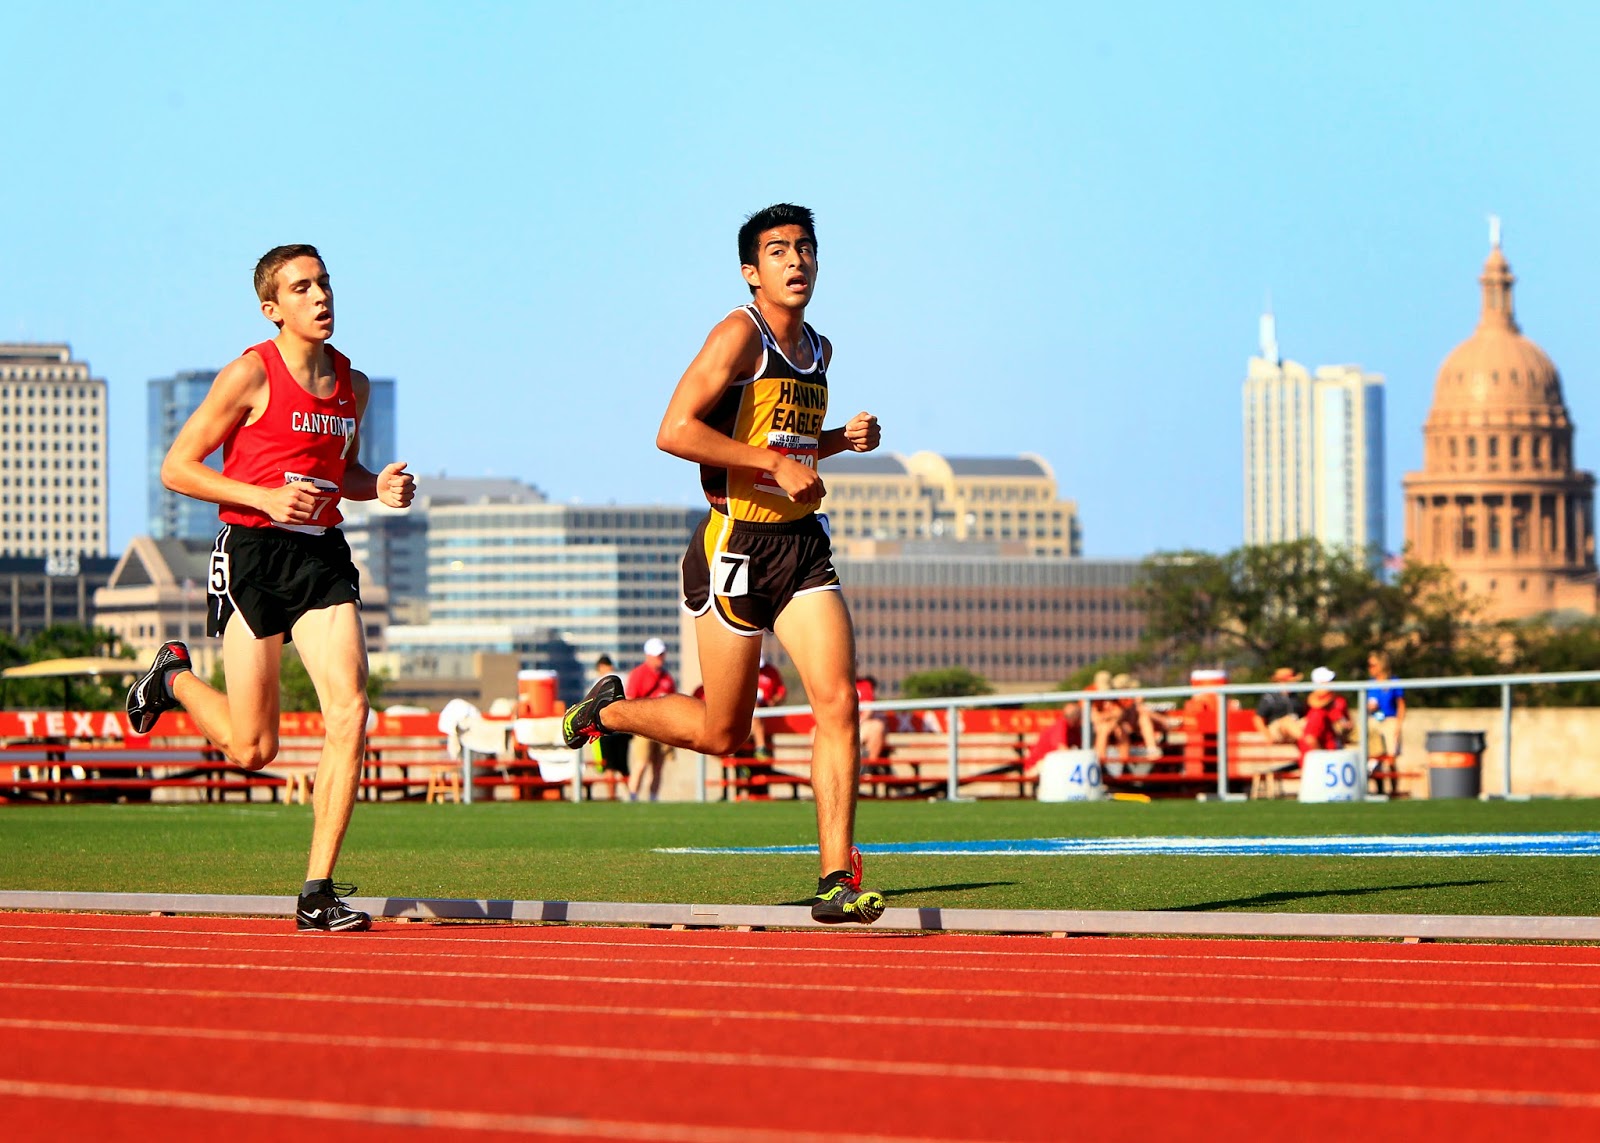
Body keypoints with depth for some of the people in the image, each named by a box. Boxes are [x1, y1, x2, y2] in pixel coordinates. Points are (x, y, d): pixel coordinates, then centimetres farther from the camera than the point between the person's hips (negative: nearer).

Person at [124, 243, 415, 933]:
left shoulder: (352, 384, 10)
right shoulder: (252, 376, -8)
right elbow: (176, 467, -6)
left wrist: (378, 487, 4)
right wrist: (266, 498, -17)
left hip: (323, 554, 5)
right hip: (253, 553, -5)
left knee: (349, 713, -14)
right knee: (252, 749, 0)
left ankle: (318, 892, -9)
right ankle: (174, 677, 34)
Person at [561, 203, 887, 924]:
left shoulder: (817, 351, 14)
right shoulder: (741, 337, -11)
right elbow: (674, 431, -20)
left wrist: (843, 439, 10)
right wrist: (775, 463, -23)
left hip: (804, 546, 6)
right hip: (738, 544, -6)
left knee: (838, 703, -9)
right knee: (721, 732, 4)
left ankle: (836, 880, -8)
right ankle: (607, 710, 33)